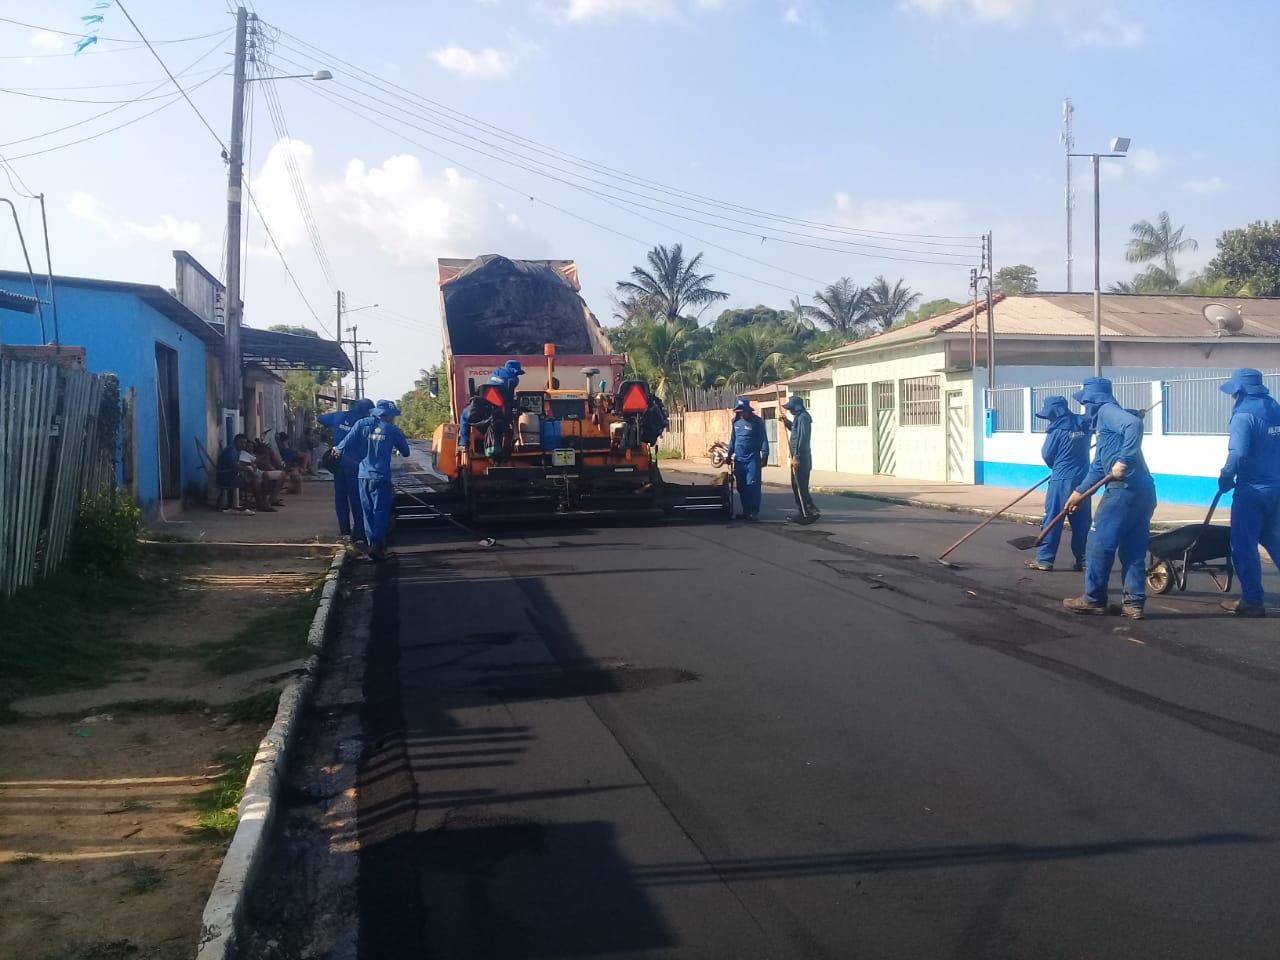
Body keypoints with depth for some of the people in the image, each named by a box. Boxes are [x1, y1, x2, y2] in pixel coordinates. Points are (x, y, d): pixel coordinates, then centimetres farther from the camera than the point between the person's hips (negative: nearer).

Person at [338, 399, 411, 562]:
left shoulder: (362, 424, 1)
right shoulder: (392, 430, -2)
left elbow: (345, 445, -5)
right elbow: (405, 452, 8)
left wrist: (337, 450, 15)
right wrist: (401, 436, 26)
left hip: (364, 476, 3)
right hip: (381, 477, -3)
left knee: (368, 512, 13)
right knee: (380, 511, -2)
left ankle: (373, 543, 18)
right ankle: (377, 545, -14)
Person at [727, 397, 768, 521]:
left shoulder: (757, 422, -6)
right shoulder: (736, 421, 9)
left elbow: (763, 440, -6)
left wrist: (765, 456, -12)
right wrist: (730, 453, 18)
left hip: (752, 459, -5)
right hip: (739, 460, 6)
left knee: (752, 485, -8)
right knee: (741, 487, 8)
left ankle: (754, 512, -3)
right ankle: (746, 511, 16)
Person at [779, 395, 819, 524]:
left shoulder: (803, 417, -15)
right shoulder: (799, 417, 15)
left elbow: (802, 438, -22)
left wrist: (796, 456, -22)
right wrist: (786, 421, 20)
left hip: (801, 458, -10)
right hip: (798, 457, 10)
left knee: (801, 486, -9)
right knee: (796, 485, 14)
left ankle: (811, 511, -8)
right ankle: (802, 512, 18)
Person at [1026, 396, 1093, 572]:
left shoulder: (1056, 429, -10)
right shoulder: (1084, 423, 4)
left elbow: (1047, 455, -1)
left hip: (1062, 480, -6)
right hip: (1083, 479, 6)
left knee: (1052, 519, 0)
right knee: (1083, 521, 9)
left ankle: (1045, 559, 0)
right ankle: (1084, 560, 10)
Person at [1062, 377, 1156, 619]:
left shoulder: (1107, 410, -3)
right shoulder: (1104, 421, 26)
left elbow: (1134, 423, -25)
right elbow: (1099, 465, 31)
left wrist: (1124, 460, -27)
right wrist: (1080, 491, 33)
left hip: (1125, 489, -10)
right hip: (1142, 490, 10)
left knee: (1099, 543, 1)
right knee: (1133, 549, 10)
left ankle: (1093, 600, 8)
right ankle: (1134, 604, 11)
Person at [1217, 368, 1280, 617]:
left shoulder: (1245, 415, -15)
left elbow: (1238, 454, -25)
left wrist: (1225, 477, -9)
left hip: (1252, 489, -8)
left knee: (1243, 545, 1)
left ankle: (1252, 601, 4)